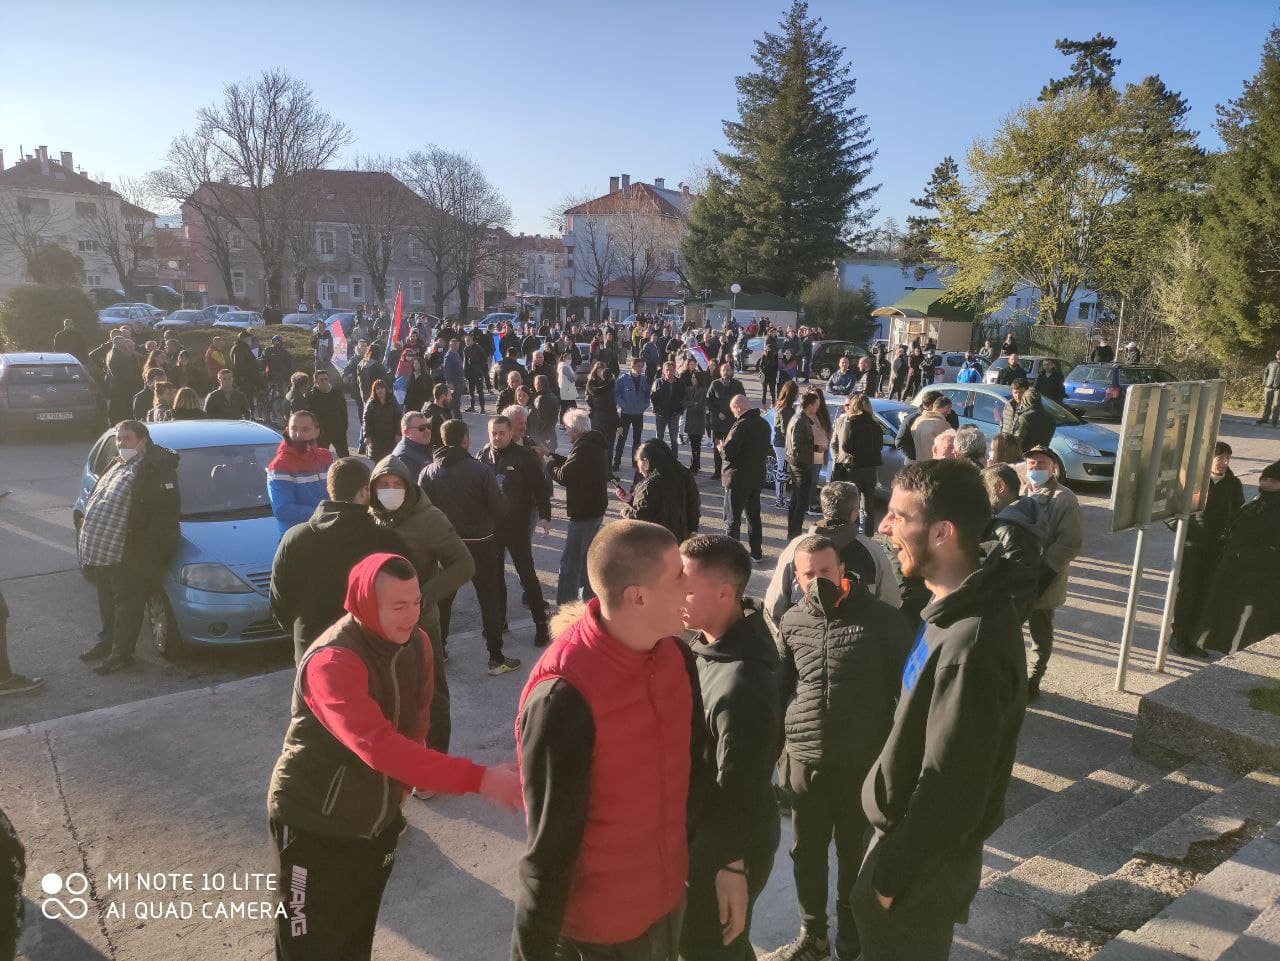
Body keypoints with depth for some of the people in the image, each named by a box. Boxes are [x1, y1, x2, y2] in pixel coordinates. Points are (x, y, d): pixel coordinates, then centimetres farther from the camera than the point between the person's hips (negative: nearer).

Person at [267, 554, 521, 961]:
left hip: (378, 822, 6)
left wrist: (401, 787, -5)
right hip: (315, 827, -6)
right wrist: (477, 779, -45)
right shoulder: (332, 660, -29)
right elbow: (379, 746, -41)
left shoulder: (416, 645, -6)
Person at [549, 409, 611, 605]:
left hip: (584, 512, -11)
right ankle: (589, 597, 34)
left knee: (569, 561, -7)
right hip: (596, 508, 11)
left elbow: (564, 476, -22)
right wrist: (552, 456, 12)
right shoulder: (596, 444, 11)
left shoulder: (584, 448, -21)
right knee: (587, 556, 23)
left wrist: (548, 463, -6)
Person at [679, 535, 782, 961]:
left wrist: (728, 869, -17)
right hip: (700, 830, 8)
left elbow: (739, 797, -27)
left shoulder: (741, 689, -36)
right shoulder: (706, 639, -8)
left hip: (727, 848, -8)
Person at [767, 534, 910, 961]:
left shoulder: (882, 618, -10)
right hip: (805, 762, 3)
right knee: (806, 853, 17)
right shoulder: (791, 623, 1)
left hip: (864, 764, -3)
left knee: (855, 856, 14)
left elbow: (905, 687, -3)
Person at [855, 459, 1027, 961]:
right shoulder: (963, 609, -2)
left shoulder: (970, 651, -34)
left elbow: (948, 795, -27)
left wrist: (893, 874, -14)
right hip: (909, 832, 8)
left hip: (925, 858, -8)